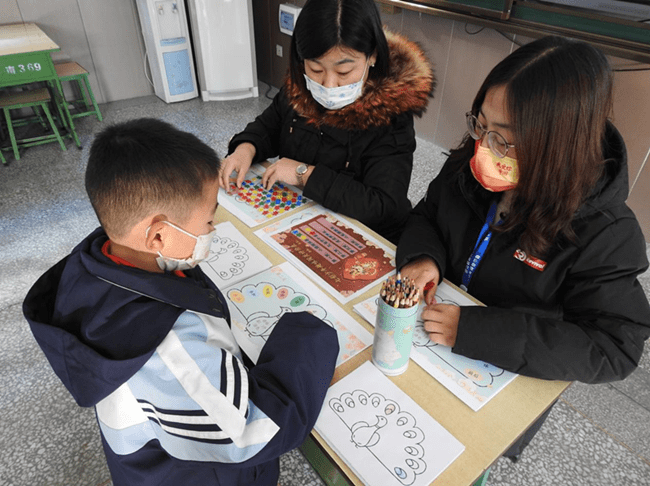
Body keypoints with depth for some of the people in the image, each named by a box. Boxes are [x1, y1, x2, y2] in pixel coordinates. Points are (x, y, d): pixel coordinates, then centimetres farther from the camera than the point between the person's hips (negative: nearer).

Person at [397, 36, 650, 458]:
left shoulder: (605, 234, -24)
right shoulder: (469, 167, -11)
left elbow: (613, 351, -25)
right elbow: (427, 214, 5)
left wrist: (475, 330, -34)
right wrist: (423, 256, -20)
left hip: (506, 377, -4)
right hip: (429, 326, 4)